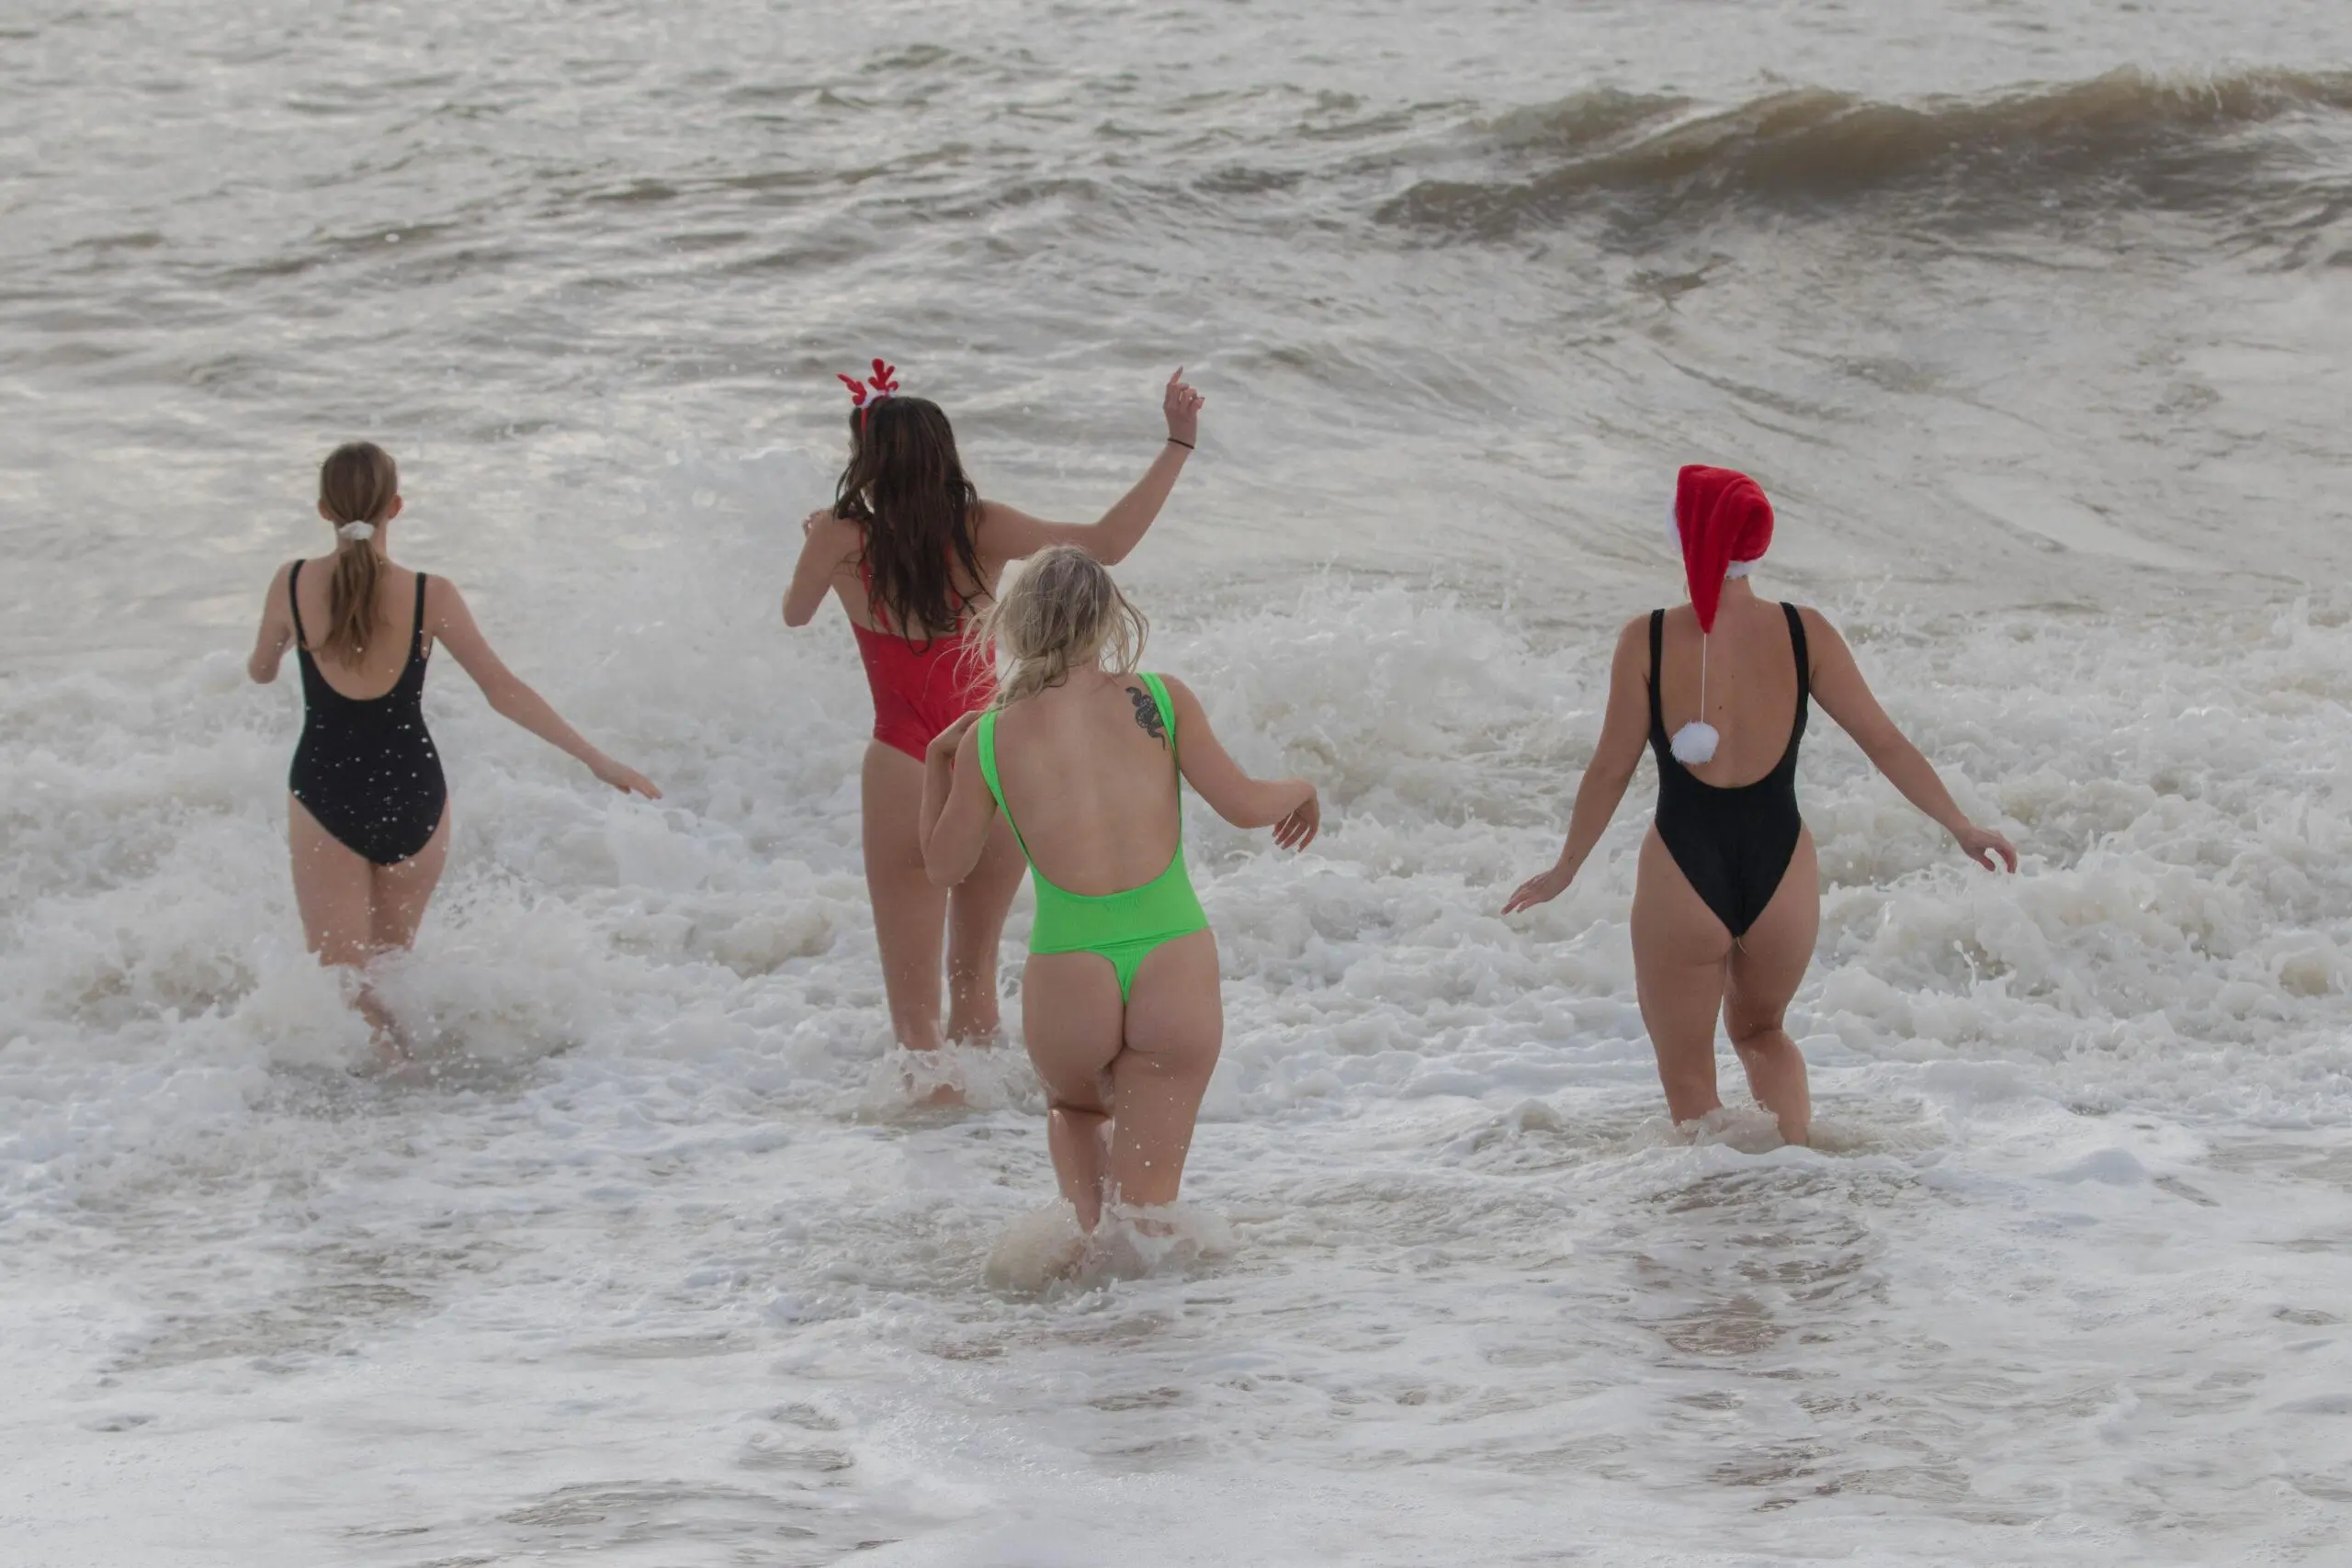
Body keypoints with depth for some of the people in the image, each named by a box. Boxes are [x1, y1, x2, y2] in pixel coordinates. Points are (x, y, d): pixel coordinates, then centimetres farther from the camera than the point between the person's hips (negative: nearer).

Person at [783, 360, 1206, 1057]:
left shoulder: (842, 539, -7)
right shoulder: (980, 529, -4)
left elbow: (795, 613, 13)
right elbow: (1108, 543, -7)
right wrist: (1177, 446, 2)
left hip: (907, 770, -4)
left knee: (913, 998, 6)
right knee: (975, 973, 24)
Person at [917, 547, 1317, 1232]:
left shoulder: (988, 739, 1)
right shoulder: (1160, 699, -1)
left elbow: (944, 866, 13)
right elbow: (1244, 804, -2)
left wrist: (937, 762, 28)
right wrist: (1300, 790, 19)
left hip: (1069, 976, 0)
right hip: (1176, 968, 0)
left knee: (1076, 1108, 33)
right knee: (1148, 1196, 12)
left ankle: (1091, 1232, 9)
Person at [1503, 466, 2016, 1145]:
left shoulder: (1647, 641, -10)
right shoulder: (1805, 634, -4)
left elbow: (1611, 770, -4)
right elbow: (1885, 743, 0)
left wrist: (1563, 871, 9)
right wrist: (1965, 830, 11)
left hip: (1683, 873, -3)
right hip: (1780, 871, 3)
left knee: (1688, 1072, 15)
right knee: (1760, 1031, 30)